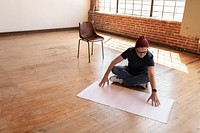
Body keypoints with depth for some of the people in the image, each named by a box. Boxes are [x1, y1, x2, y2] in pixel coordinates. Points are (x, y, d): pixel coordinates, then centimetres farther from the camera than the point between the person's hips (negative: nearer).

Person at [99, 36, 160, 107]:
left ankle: (122, 80, -22)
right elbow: (114, 62, -24)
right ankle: (139, 81, -20)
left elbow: (151, 74, -43)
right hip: (130, 71, 1)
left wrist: (154, 92, -55)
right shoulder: (130, 51, -27)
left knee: (148, 77, -37)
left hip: (141, 74, -1)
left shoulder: (149, 56, -32)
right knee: (114, 69, -26)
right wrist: (105, 76, -28)